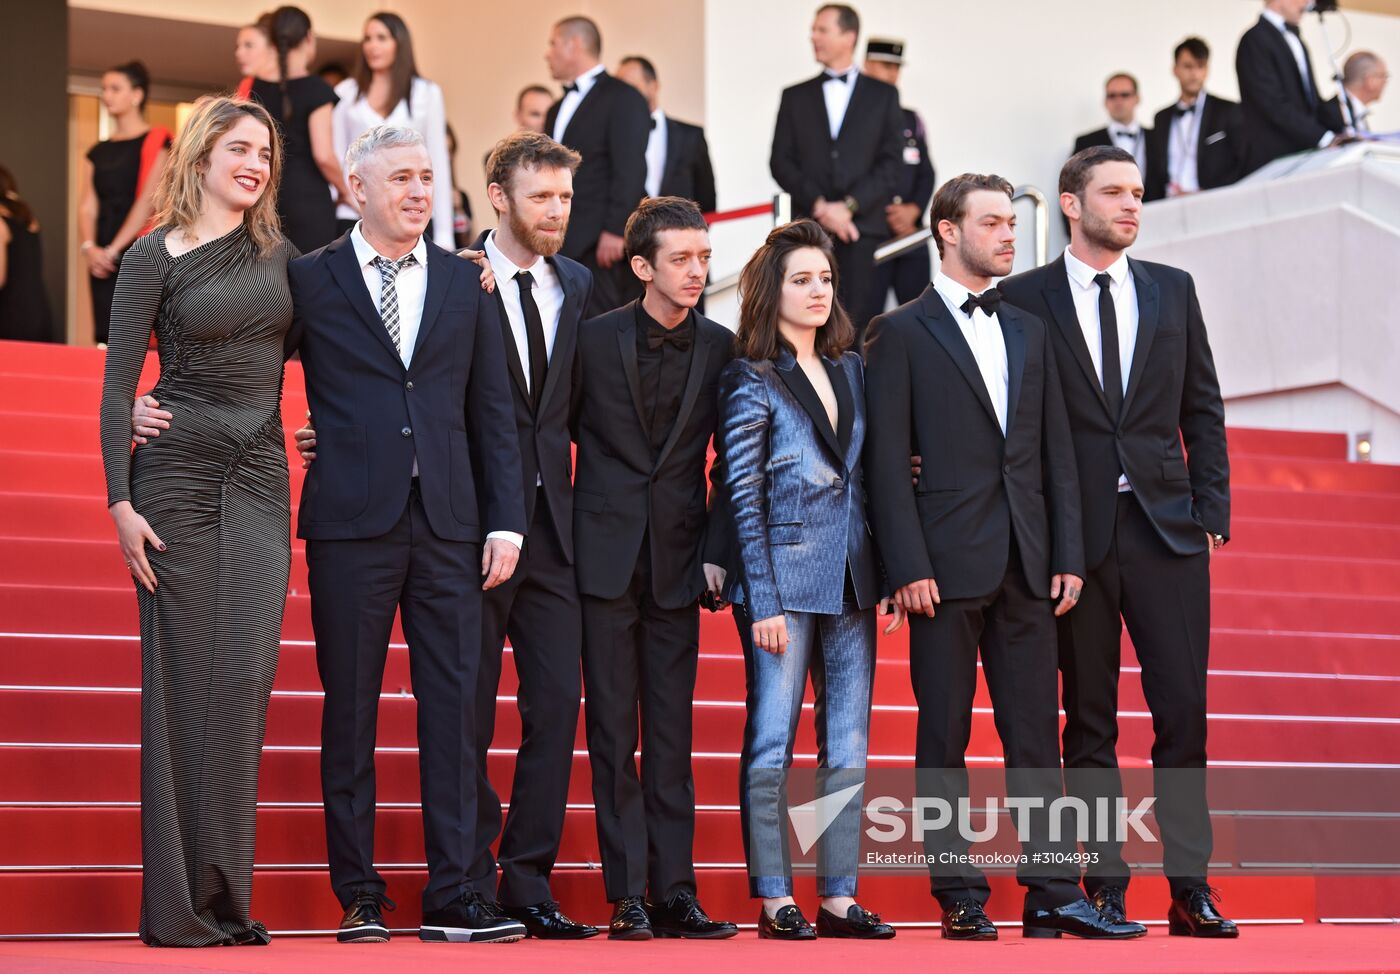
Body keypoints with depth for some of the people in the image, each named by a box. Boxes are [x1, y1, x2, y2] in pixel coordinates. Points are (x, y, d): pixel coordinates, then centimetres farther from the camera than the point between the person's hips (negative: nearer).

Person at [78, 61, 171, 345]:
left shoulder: (155, 143, 0)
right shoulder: (98, 153, 19)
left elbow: (148, 201, -9)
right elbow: (87, 207, 11)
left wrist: (114, 249, -14)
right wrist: (88, 247, -8)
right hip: (103, 263, 6)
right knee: (106, 340, -1)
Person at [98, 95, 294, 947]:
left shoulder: (280, 254, 12)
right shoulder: (155, 257, -1)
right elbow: (118, 387, -3)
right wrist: (121, 502, -12)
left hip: (261, 483, 4)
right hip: (178, 474, -4)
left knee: (246, 677, -4)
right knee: (185, 679, -4)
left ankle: (226, 898, 1)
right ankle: (179, 906, 0)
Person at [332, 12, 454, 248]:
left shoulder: (427, 93, 8)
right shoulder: (346, 93, 10)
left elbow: (438, 164, 7)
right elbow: (335, 157, 12)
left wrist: (443, 235, 2)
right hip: (355, 217, 1)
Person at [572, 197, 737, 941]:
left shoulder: (720, 348, 3)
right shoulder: (595, 339, -1)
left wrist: (715, 550, 0)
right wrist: (561, 532, 1)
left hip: (678, 559, 2)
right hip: (606, 557, -2)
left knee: (672, 734, 4)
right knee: (613, 732, 0)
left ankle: (675, 894, 6)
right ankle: (627, 896, 2)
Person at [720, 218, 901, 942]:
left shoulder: (850, 371, 12)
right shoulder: (751, 380, -3)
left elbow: (867, 477, 14)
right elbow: (742, 496, -6)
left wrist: (888, 575, 7)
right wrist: (762, 601, -11)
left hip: (850, 582, 6)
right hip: (785, 583, -6)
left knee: (848, 746, 5)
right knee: (771, 741, -2)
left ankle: (839, 897, 9)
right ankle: (773, 901, 2)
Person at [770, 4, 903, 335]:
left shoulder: (883, 95, 11)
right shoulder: (796, 97, 15)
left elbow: (890, 162, 2)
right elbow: (781, 162, 7)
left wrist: (849, 206, -10)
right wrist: (819, 207, -8)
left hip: (865, 229, -1)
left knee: (860, 328, -7)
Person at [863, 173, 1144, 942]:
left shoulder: (1028, 330, 16)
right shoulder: (901, 333, 0)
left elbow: (1056, 452, 14)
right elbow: (886, 461, -5)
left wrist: (1067, 555, 6)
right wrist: (908, 567, -12)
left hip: (1026, 565, 5)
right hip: (949, 565, -5)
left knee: (1036, 734, 5)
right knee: (945, 736, 1)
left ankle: (1051, 893, 6)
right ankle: (960, 898, 6)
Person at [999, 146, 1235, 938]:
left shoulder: (1173, 290, 10)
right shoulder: (1025, 299, 1)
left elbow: (1203, 408, 11)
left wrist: (1212, 509, 4)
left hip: (1167, 527, 2)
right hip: (1075, 534, -2)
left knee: (1184, 709, -2)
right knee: (1090, 720, 4)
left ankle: (1190, 888, 4)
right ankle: (1106, 886, 9)